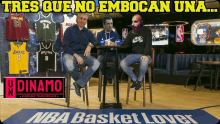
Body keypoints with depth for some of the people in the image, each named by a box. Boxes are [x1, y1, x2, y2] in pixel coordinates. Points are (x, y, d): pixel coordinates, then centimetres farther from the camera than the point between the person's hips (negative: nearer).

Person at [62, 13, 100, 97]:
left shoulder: (88, 32, 19)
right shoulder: (70, 30, 8)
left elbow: (96, 42, 7)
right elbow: (65, 46, -2)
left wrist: (90, 45, -17)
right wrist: (76, 55, -15)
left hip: (83, 55, 3)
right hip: (70, 54, -3)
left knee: (96, 63, -28)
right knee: (69, 65, -39)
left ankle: (78, 84, -24)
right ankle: (81, 82, -10)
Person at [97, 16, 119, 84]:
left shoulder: (115, 34, 16)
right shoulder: (100, 34, 13)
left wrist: (114, 44, -23)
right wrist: (104, 44, -25)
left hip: (112, 54, 1)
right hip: (103, 54, 0)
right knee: (99, 61, -34)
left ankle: (109, 77, -3)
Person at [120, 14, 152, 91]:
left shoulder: (147, 31, 4)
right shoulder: (131, 33, 15)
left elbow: (148, 44, -8)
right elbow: (124, 44, 12)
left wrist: (145, 55, -26)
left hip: (145, 55, -4)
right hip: (134, 55, 4)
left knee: (144, 62, -41)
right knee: (122, 63, -25)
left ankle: (140, 80, -14)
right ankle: (135, 80, -6)